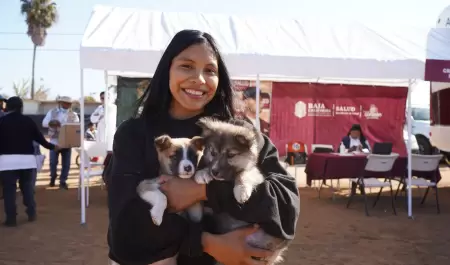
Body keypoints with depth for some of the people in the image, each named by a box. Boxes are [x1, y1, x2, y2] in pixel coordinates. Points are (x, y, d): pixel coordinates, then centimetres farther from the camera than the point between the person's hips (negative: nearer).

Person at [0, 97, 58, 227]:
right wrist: (52, 147, 22)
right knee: (27, 186, 15)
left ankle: (11, 218, 3)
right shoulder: (28, 121, 4)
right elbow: (39, 137, 8)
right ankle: (31, 214, 18)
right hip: (27, 159, 2)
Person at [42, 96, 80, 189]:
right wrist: (51, 123, -21)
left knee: (66, 163, 1)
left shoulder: (73, 115, 4)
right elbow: (44, 123, 1)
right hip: (54, 141, 0)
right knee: (53, 162, 3)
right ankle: (53, 177, 30)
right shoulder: (52, 112, 5)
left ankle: (63, 181, 14)